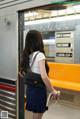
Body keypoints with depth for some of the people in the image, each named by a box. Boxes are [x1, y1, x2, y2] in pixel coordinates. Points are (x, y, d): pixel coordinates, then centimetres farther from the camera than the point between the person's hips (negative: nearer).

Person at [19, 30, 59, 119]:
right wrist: (52, 90, -18)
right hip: (39, 89, -7)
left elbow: (21, 72, 13)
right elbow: (44, 77, -28)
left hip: (30, 88, 7)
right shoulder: (40, 55, -19)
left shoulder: (27, 55, 3)